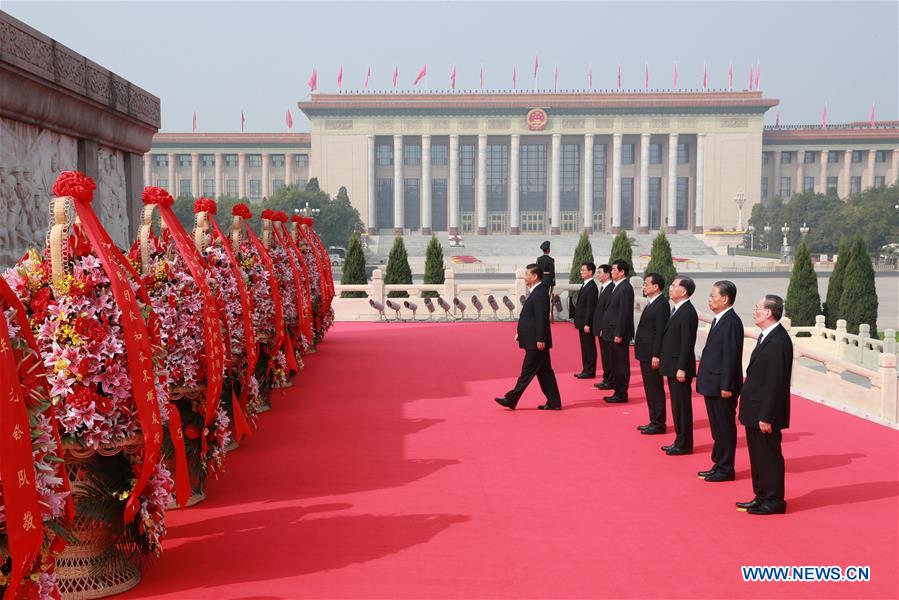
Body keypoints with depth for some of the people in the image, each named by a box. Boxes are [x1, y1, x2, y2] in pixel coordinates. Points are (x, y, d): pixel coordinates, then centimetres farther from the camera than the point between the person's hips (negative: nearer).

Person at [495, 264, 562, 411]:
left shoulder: (540, 293, -17)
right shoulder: (534, 292, 15)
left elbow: (541, 318, -21)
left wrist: (540, 339, -22)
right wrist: (520, 333, 19)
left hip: (536, 342, -10)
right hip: (534, 340, 10)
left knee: (527, 371, -1)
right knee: (544, 371, 11)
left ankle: (511, 400, 4)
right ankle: (554, 402, 15)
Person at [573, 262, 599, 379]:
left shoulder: (592, 287, -16)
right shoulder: (585, 285, 14)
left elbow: (591, 307, -20)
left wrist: (587, 324, -21)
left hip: (587, 323, -10)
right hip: (582, 322, 10)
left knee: (589, 347, -2)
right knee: (585, 347, 14)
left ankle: (589, 372, 4)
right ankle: (586, 370, 21)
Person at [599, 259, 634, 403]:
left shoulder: (625, 288, -16)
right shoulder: (618, 287, 14)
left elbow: (624, 313, -20)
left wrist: (619, 334, -20)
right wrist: (605, 329, 16)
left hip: (618, 334, -10)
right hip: (611, 333, 10)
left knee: (621, 364, -1)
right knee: (615, 364, 15)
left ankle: (621, 394, 7)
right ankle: (617, 391, 23)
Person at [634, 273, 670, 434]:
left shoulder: (662, 304, -16)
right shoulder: (652, 303, 14)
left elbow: (660, 332, -20)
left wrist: (656, 355, -22)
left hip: (652, 355, -10)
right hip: (646, 354, 10)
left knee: (655, 390, -2)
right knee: (650, 389, 15)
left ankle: (659, 424, 7)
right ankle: (654, 421, 24)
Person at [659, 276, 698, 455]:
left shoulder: (688, 312, -17)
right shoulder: (677, 309, 13)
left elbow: (687, 343, -20)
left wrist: (682, 368, -21)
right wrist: (666, 363, 16)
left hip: (680, 368, -10)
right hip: (672, 366, 10)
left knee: (682, 405, -1)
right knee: (676, 405, 15)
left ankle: (684, 444, 8)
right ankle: (680, 440, 24)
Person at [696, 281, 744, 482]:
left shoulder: (731, 322, -17)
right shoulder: (719, 320, 13)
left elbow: (731, 357, -21)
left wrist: (726, 386, -22)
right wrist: (706, 380, 17)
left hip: (721, 387, -10)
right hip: (712, 385, 10)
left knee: (724, 428, 1)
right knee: (717, 428, 17)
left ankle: (725, 469, 11)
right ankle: (718, 465, 27)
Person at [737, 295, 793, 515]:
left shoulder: (778, 341, -21)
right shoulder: (767, 336, 10)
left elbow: (775, 382, -23)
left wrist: (766, 416, -22)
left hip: (765, 413, -10)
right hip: (756, 411, 10)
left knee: (769, 456, 2)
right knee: (757, 455, 18)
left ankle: (774, 501, 14)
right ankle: (762, 497, 29)